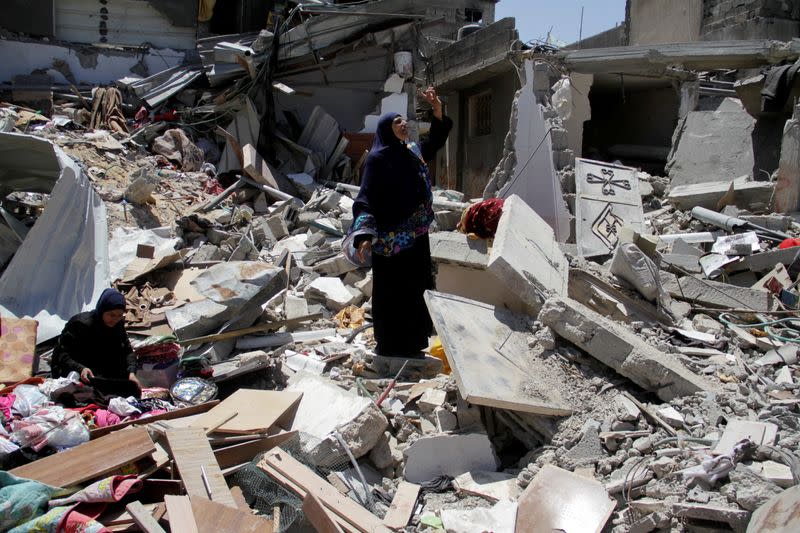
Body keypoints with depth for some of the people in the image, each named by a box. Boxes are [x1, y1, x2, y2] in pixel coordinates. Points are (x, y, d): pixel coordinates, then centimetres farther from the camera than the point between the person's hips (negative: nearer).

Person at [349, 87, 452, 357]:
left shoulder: (412, 151, 10)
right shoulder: (377, 158, -11)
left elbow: (435, 142, 27)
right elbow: (365, 198, -18)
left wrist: (437, 111, 10)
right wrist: (364, 235, -32)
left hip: (416, 238, 8)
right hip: (391, 241, -8)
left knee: (415, 291, 14)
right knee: (392, 295, 0)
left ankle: (412, 345, 26)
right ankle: (389, 348, 12)